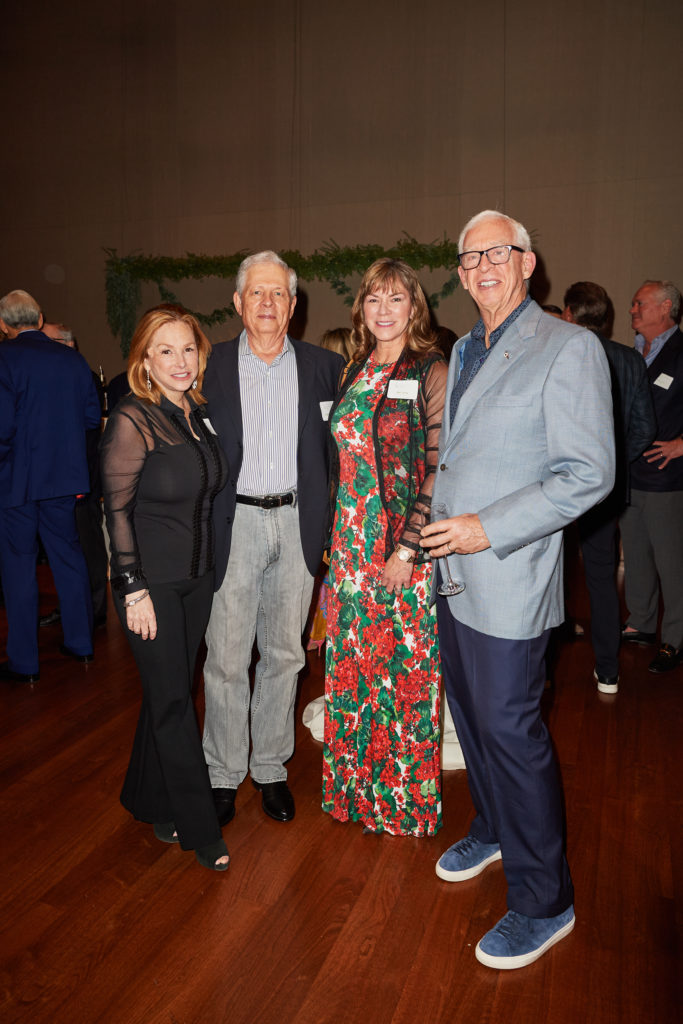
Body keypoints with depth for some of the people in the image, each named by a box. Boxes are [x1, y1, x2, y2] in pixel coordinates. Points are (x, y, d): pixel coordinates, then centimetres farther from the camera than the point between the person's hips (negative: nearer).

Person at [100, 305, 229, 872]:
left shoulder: (201, 414, 6)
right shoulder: (132, 420, -13)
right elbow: (118, 510, -13)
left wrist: (211, 564, 14)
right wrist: (134, 588, -15)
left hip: (198, 576, 6)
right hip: (152, 581, -6)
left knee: (172, 691, 15)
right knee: (172, 697, 2)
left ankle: (149, 799, 34)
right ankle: (199, 826, 16)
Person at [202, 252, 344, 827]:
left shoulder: (321, 366, 5)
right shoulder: (212, 366, 1)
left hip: (296, 523, 2)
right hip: (235, 523, -1)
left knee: (284, 654, 12)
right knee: (226, 658, 3)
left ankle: (271, 767, 29)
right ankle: (223, 774, 22)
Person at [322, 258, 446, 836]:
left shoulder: (432, 373, -7)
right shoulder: (356, 373, 11)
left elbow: (437, 470, -12)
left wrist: (407, 549, -16)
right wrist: (337, 538, 9)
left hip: (407, 544, -6)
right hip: (351, 542, 6)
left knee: (404, 666, 4)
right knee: (350, 663, 13)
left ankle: (407, 797, 25)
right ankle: (357, 785, 32)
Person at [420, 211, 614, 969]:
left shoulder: (568, 348, -11)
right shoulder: (463, 352, 15)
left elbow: (588, 474, -17)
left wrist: (489, 528, -20)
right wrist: (422, 537, 14)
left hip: (508, 579, -8)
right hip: (452, 572, 8)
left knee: (509, 729, -1)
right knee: (468, 713, 19)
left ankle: (543, 902, 19)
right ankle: (490, 831, 43)